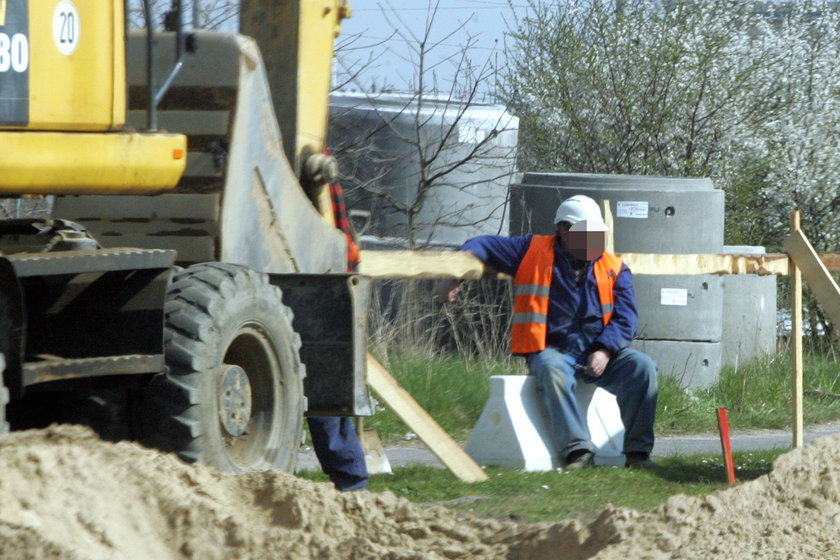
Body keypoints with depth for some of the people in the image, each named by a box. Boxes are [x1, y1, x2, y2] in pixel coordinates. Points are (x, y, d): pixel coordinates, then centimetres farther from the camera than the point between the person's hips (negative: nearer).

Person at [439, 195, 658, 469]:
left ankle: (637, 452, -21)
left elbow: (625, 317, 3)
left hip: (598, 351, 3)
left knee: (642, 367, -24)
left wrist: (604, 351, -14)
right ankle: (578, 451, -43)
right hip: (552, 350, -3)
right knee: (554, 373, -38)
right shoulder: (532, 251, 4)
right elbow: (483, 247, 9)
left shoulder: (614, 268, 10)